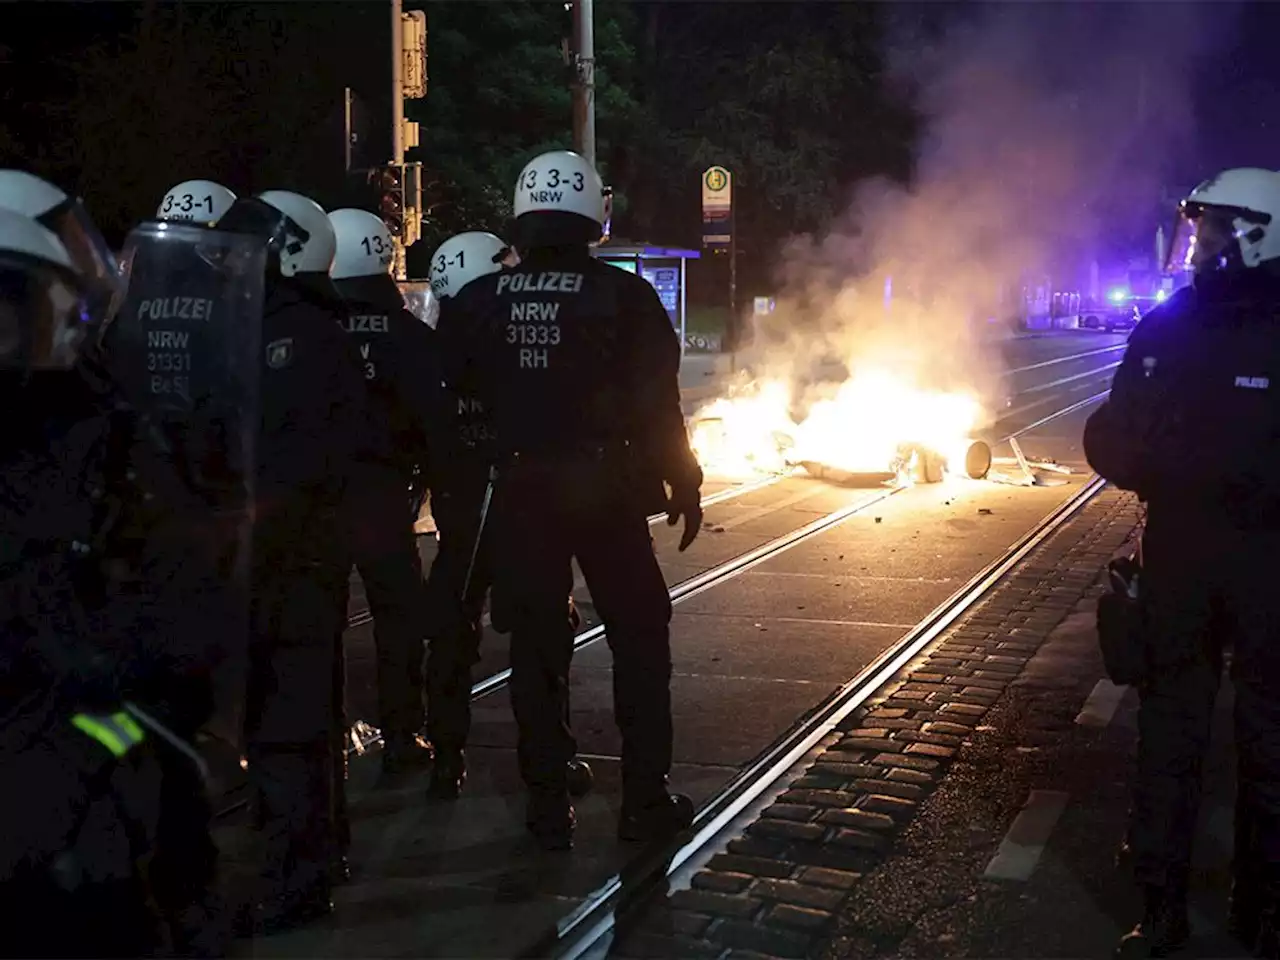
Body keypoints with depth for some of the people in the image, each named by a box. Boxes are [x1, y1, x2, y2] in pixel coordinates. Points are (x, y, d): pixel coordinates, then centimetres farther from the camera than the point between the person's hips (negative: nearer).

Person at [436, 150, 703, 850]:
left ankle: (548, 806, 15)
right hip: (606, 492, -2)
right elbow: (657, 403, -8)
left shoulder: (476, 304, 1)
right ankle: (645, 802, 12)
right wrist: (682, 484, 1)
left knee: (537, 647, 11)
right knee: (639, 640, 10)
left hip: (521, 496, 3)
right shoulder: (621, 296, -8)